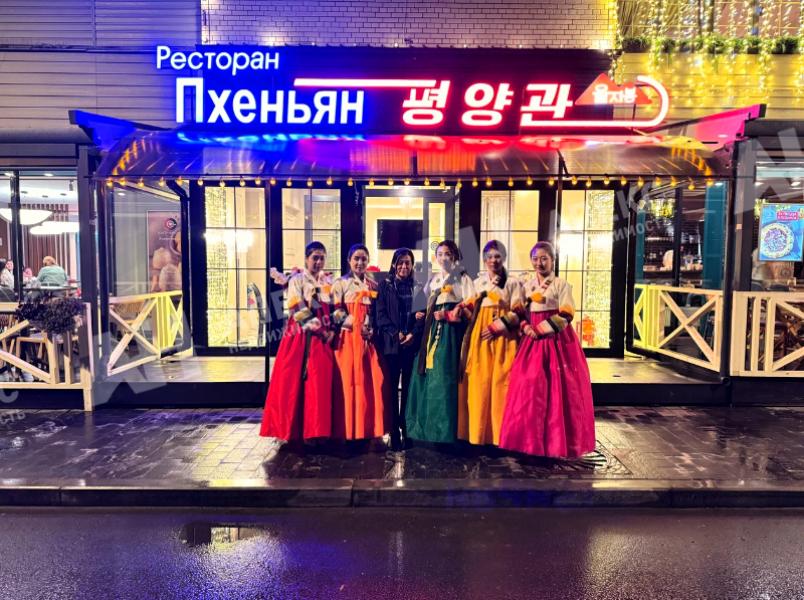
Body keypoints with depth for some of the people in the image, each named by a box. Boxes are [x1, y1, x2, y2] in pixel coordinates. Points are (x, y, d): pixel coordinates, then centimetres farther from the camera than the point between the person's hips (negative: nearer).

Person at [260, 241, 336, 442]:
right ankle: (295, 430, 5)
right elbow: (299, 312, -10)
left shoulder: (328, 282, 14)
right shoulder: (297, 280, -2)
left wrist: (331, 331, -3)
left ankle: (317, 431, 8)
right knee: (296, 383, -3)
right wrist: (319, 330, -12)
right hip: (301, 338, -4)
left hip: (324, 339, 4)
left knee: (321, 384, 0)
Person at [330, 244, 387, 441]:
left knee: (371, 383, 1)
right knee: (350, 383, -5)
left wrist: (372, 330, -4)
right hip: (348, 339, -4)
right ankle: (349, 431, 2)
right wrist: (355, 326, -14)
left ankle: (370, 430, 10)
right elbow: (335, 312, -6)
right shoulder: (341, 283, 2)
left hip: (369, 339, 4)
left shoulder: (373, 285, 15)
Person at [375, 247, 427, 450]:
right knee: (391, 387, -1)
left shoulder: (418, 288, 13)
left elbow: (423, 314, 6)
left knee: (409, 387, 2)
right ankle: (394, 432, 4)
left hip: (412, 343, 2)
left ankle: (407, 430, 10)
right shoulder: (384, 285, 7)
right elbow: (381, 313, 0)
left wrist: (413, 334, -9)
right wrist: (396, 334, -10)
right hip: (391, 342, -1)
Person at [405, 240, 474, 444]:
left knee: (444, 375, -10)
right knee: (427, 374, 3)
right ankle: (426, 425, 12)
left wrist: (447, 314, -12)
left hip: (450, 331, -6)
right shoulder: (434, 279, 20)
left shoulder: (462, 277, 3)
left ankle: (444, 428, -2)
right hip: (432, 331, 6)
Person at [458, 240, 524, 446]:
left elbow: (518, 313, -1)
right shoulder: (477, 282, 16)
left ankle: (500, 435, 1)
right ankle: (479, 433, 6)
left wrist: (498, 326, -12)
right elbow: (471, 309, 15)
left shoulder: (513, 283, 7)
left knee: (501, 383, -6)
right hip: (480, 336, 3)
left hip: (504, 337, -2)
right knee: (479, 383, -2)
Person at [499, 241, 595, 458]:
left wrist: (542, 329, -15)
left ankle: (559, 440, 9)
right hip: (532, 341, 5)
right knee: (529, 387, 2)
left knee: (558, 389, -3)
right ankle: (531, 438, 12)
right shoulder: (526, 285, 12)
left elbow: (566, 316, -9)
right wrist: (527, 328, -7)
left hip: (557, 341, -4)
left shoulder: (561, 284, -2)